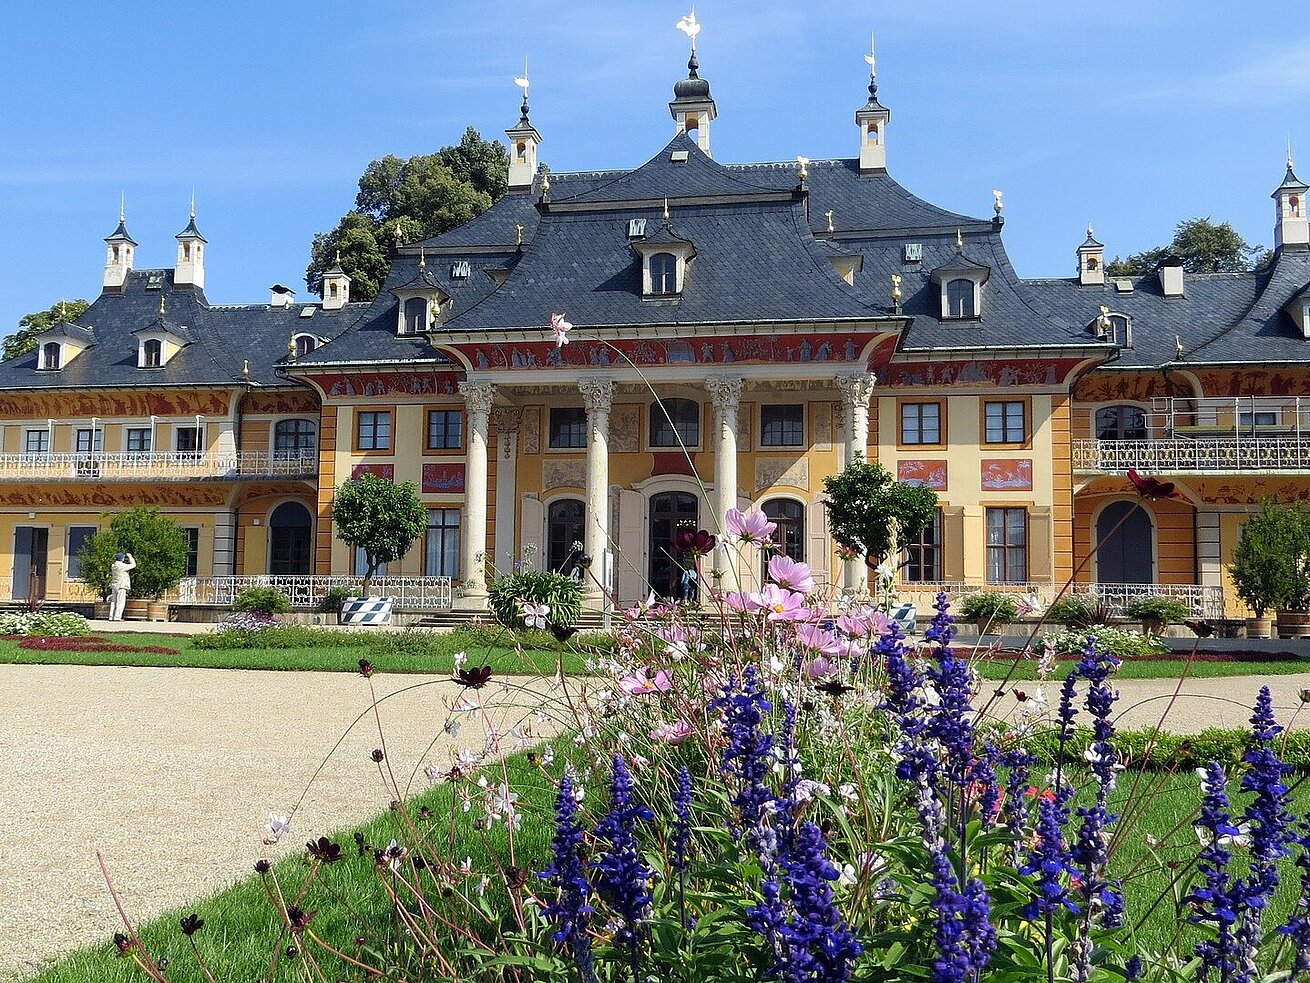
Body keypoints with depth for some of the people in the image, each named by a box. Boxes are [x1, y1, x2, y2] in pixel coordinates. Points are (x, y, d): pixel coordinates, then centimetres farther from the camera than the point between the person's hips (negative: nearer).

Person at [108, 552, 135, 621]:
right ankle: (117, 617, -11)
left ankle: (111, 617, 11)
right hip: (121, 586, -8)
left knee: (113, 602, 11)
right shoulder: (122, 566, -14)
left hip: (114, 586, 8)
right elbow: (133, 565, -6)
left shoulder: (113, 565, 10)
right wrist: (130, 557, 5)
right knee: (120, 602, -6)